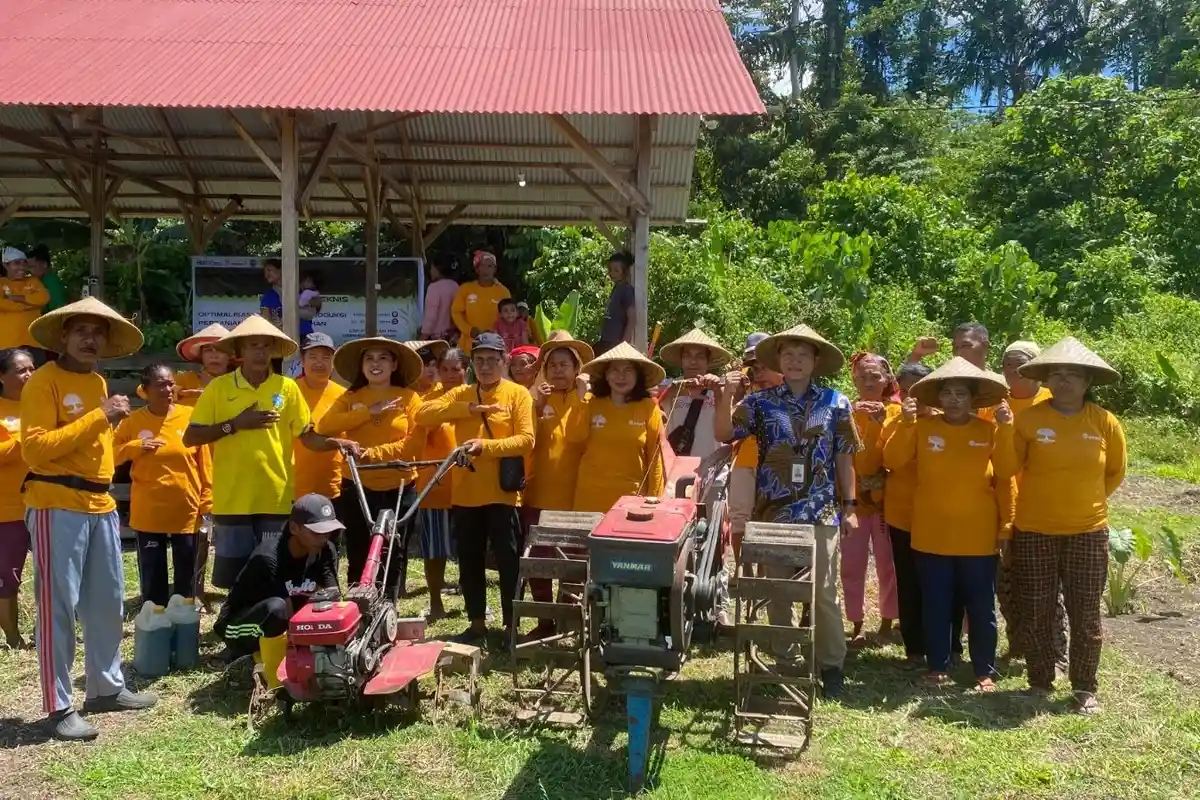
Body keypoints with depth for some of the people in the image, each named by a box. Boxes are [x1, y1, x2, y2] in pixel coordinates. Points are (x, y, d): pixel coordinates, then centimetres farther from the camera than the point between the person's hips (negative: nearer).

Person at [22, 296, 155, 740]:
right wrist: (99, 417, -20)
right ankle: (59, 707, 3)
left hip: (100, 504, 8)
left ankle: (106, 686, 26)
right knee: (58, 606, -4)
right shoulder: (43, 381, -8)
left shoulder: (98, 383, 16)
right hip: (56, 505, -8)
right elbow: (34, 447, -19)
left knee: (108, 601, 13)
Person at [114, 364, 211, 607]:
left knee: (186, 577, 12)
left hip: (186, 511, 0)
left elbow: (204, 463, 0)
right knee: (152, 577, 9)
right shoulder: (133, 421, -3)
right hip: (148, 513, 0)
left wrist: (206, 501, -2)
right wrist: (135, 446, -14)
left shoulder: (191, 416, -3)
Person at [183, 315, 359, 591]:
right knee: (234, 577, 6)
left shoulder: (287, 387, 5)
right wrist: (235, 425, -12)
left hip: (277, 499, 1)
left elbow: (307, 436, 6)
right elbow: (190, 438, 0)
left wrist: (335, 443, -14)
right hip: (232, 500, -1)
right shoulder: (219, 387, 1)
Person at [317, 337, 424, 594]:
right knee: (358, 560, 5)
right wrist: (369, 411, -17)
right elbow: (325, 426, -11)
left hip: (398, 488, -1)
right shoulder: (350, 397, 7)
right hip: (358, 486, 1)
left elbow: (415, 443, -9)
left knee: (391, 560, 6)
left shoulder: (408, 397, 2)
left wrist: (374, 452, -18)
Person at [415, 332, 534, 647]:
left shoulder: (518, 394, -1)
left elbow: (526, 439, -11)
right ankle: (477, 623, 26)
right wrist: (469, 408, -14)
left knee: (508, 561, 2)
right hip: (465, 493, 4)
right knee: (469, 562, 12)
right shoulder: (461, 394, 10)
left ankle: (511, 625, 14)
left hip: (502, 493, -4)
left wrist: (485, 446, -23)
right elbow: (423, 414, -5)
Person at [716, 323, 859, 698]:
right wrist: (727, 395, -21)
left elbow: (844, 457, 6)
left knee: (824, 593, 3)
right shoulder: (761, 401, 2)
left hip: (822, 513, -1)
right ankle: (785, 664, 23)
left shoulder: (835, 402, 2)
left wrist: (850, 506, 4)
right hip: (773, 512, 1)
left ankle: (832, 666, 16)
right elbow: (724, 434, -7)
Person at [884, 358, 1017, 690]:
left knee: (981, 607, 9)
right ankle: (938, 666, 23)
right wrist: (905, 423, -18)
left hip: (978, 537, 0)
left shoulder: (989, 430, -1)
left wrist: (1005, 428, -18)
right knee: (936, 605, 10)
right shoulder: (924, 427, -1)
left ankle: (985, 671, 23)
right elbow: (893, 461, -8)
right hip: (932, 536, 1)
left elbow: (1006, 474, -10)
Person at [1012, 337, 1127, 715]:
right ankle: (1040, 683, 24)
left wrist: (1085, 500, 12)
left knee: (1086, 615, 7)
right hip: (1033, 532, -1)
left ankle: (1085, 688, 23)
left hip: (1088, 532, 1)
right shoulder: (1028, 419, -9)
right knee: (1037, 613, 8)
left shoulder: (1105, 423, -3)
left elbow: (1115, 472, 11)